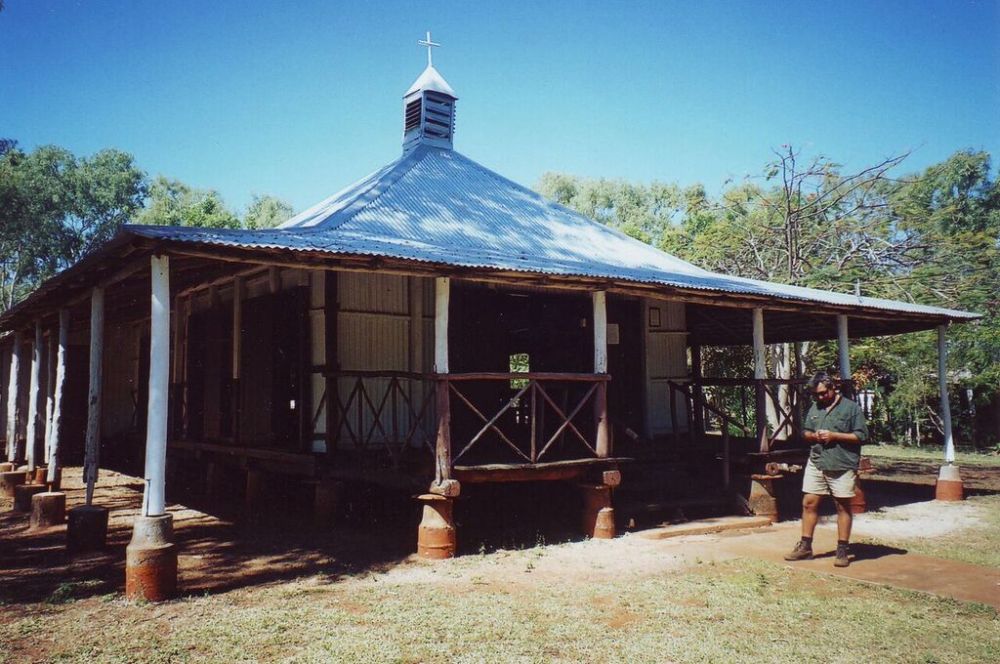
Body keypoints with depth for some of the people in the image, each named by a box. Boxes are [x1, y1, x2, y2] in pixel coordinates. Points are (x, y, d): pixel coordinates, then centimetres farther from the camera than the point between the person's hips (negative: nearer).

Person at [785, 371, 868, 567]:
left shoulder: (851, 408, -3)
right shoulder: (815, 408, 13)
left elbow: (862, 435, -7)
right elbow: (805, 431, 20)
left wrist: (834, 436, -14)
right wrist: (814, 436, -3)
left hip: (842, 465, -5)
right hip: (816, 463, 5)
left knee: (843, 506, 4)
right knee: (809, 503, 4)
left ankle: (843, 550, 12)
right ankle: (805, 546, 13)